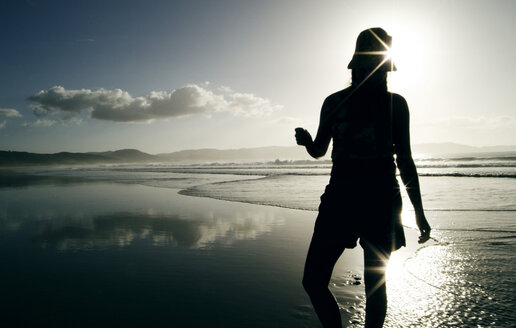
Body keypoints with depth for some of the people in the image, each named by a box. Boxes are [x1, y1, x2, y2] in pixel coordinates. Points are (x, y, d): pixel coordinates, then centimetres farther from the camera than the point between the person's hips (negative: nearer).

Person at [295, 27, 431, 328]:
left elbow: (405, 159, 9)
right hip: (341, 194, 2)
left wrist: (419, 211, 8)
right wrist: (306, 141, -10)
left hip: (381, 199, -1)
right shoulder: (334, 102, 7)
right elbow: (319, 150, 15)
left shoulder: (395, 103, 5)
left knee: (374, 284, 6)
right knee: (313, 281, -3)